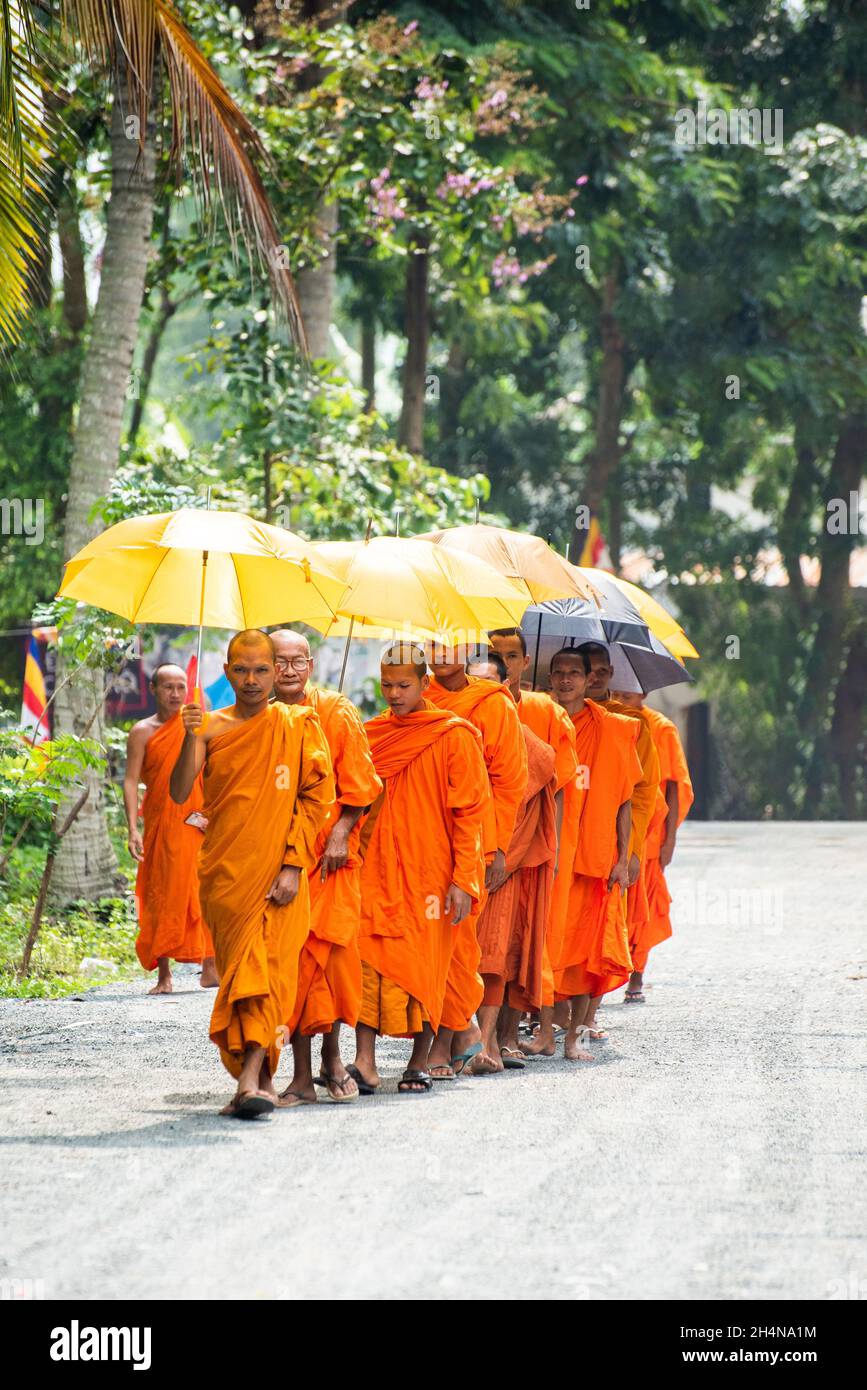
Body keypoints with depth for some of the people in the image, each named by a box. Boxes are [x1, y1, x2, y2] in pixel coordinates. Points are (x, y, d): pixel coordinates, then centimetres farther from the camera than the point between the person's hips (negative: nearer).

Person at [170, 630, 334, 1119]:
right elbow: (179, 794, -4)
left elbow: (315, 798, -2)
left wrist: (294, 865, -11)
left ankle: (251, 1078, -20)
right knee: (240, 969, 4)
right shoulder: (212, 728, 6)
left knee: (268, 968, -12)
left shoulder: (299, 725, 2)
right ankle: (261, 1078, 12)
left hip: (277, 872, -2)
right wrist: (190, 739, -20)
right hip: (225, 870, 2)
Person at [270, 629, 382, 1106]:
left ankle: (332, 1061, 19)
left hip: (330, 853, -1)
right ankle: (302, 1075, 0)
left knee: (331, 952, -1)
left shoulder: (336, 713, 0)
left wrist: (341, 833, -10)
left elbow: (358, 783, 2)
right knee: (293, 957, -3)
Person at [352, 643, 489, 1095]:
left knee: (424, 965, 1)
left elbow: (470, 812, -5)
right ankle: (364, 1062, -13)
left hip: (430, 872, -3)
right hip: (376, 871, 3)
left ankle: (420, 1063, 11)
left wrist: (462, 880, -11)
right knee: (370, 960, -9)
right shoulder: (372, 735, 11)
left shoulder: (454, 736, -2)